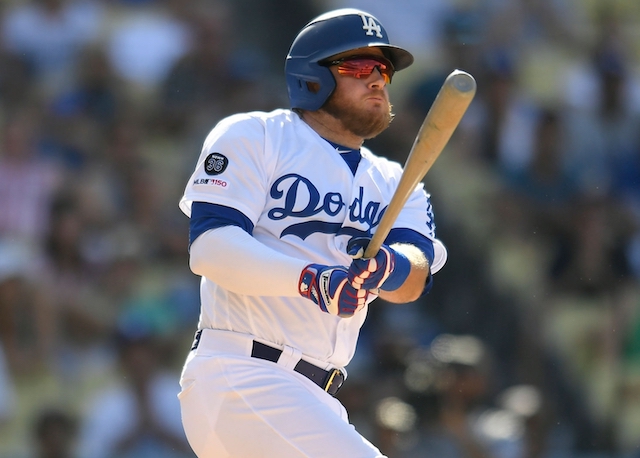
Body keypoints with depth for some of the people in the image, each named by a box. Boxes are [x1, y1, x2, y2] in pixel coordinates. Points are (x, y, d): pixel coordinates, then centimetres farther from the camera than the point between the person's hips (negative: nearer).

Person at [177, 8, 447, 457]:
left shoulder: (393, 182, 17)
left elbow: (415, 279, -3)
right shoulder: (253, 136, 2)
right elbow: (210, 247, -13)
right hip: (237, 381, -8)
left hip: (315, 403, 8)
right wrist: (312, 279, -28)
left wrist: (386, 268, -27)